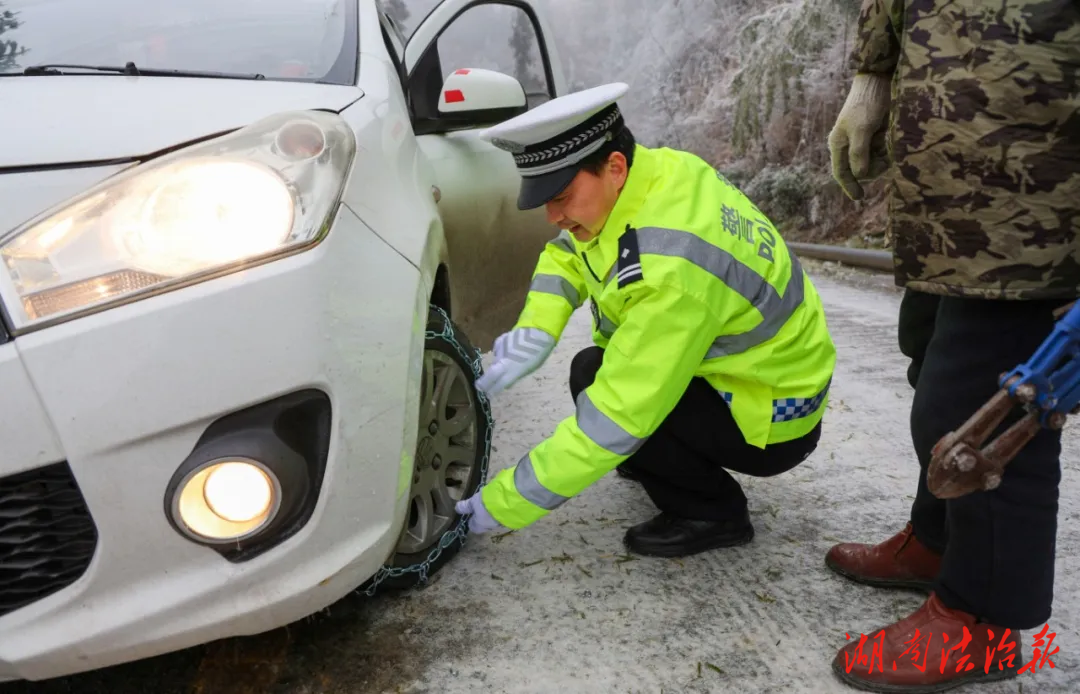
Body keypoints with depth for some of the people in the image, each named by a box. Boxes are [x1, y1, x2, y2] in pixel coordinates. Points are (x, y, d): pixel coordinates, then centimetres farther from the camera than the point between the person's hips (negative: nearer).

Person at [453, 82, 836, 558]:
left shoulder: (670, 269, -35)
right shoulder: (655, 171, -11)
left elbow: (618, 417, -33)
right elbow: (566, 252, 3)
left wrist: (508, 501, -25)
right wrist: (535, 331, -15)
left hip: (771, 417, -8)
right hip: (759, 365, 9)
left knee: (594, 380, -20)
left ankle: (713, 512, -2)